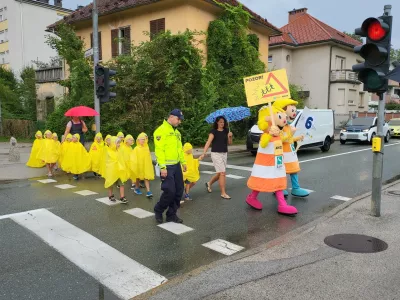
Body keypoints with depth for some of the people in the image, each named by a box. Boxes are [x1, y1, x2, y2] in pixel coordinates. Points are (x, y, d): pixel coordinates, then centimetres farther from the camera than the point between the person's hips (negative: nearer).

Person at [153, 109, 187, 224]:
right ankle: (158, 210, 16)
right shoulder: (161, 130, -12)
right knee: (170, 191, -9)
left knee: (179, 191, 9)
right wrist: (162, 167, -21)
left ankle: (171, 215, 22)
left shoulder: (176, 132, 15)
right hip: (167, 166, -8)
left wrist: (183, 162, 16)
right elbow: (159, 150, -18)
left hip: (176, 165, 9)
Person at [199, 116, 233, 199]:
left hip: (224, 154, 6)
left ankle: (209, 184, 39)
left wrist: (230, 136, -11)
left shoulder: (226, 131, 8)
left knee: (220, 173, 13)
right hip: (216, 154, -6)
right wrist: (204, 153, -26)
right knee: (222, 173, -11)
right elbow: (208, 142, -16)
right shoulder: (214, 131, -6)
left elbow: (229, 143, 9)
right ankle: (223, 193, -2)